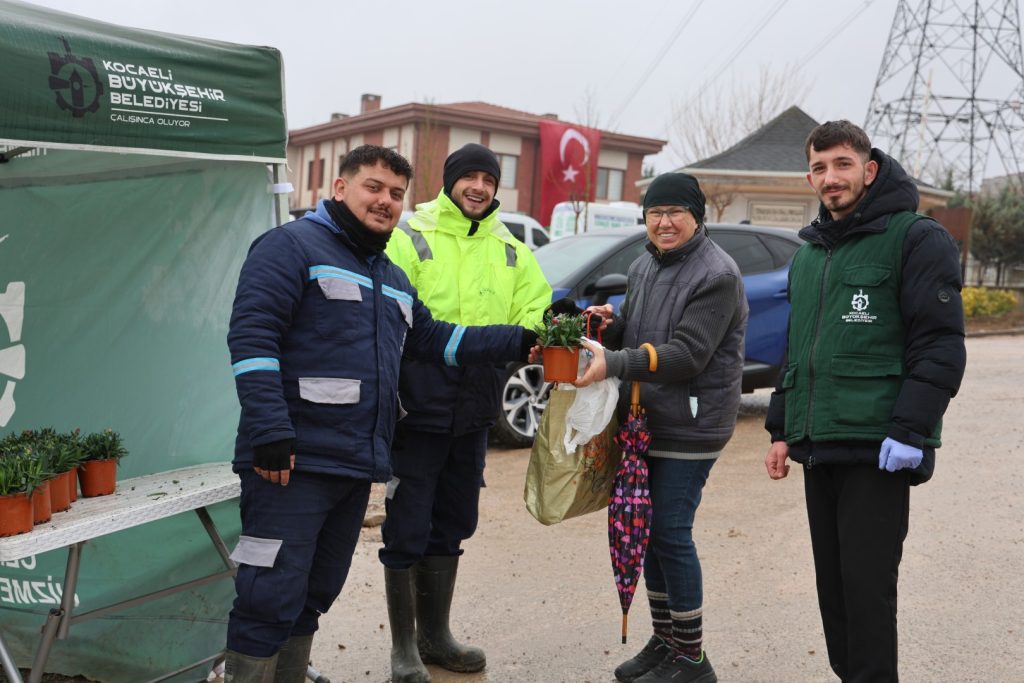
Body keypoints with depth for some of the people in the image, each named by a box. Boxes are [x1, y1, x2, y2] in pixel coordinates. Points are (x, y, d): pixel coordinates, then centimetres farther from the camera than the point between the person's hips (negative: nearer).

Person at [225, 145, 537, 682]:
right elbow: (251, 337, -16)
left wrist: (519, 341, 16)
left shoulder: (392, 279, 21)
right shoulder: (292, 246, -7)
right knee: (271, 599, -5)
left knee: (312, 597, 18)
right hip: (294, 462, -8)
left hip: (357, 466, 8)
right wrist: (270, 434, -24)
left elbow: (435, 339, 24)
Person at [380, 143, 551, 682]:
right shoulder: (410, 239, -6)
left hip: (472, 414, 6)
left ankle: (434, 635, 33)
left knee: (450, 527, 17)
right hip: (419, 410, -5)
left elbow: (536, 312, 7)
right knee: (407, 531, 2)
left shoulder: (510, 251, 10)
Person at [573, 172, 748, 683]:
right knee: (648, 531, 13)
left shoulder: (716, 274, -14)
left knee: (671, 534, -5)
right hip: (645, 421, 8)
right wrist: (610, 326, -3)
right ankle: (663, 641, 29)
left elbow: (687, 354, -22)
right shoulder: (644, 266, 12)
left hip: (690, 428, -8)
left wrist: (613, 363, -30)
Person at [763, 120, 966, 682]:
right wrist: (781, 429, 17)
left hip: (876, 451, -7)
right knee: (831, 582, 13)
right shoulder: (807, 256, 17)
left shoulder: (915, 239, -5)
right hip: (816, 449, 7)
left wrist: (910, 430, -18)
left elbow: (941, 345, -11)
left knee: (867, 587, -4)